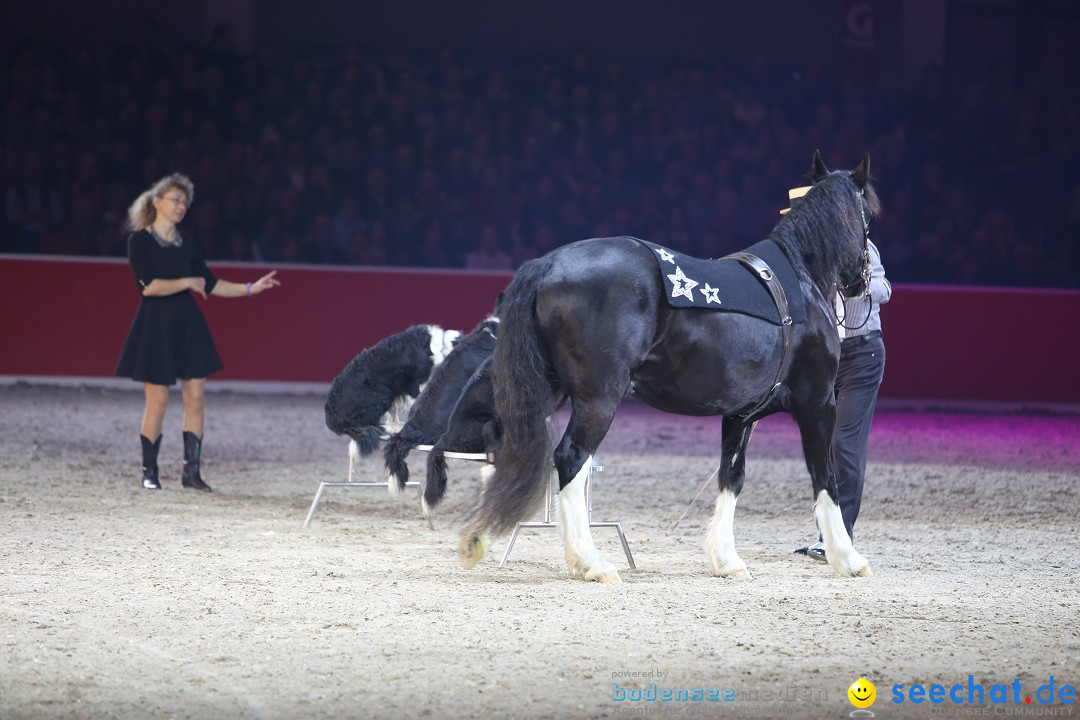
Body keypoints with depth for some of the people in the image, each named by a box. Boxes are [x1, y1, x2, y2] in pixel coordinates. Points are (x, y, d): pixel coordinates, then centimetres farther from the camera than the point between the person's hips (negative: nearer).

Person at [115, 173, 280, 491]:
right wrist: (188, 282, -12)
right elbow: (148, 285, -16)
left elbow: (210, 284, 15)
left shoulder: (185, 246, 11)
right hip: (156, 325, -5)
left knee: (195, 396, 0)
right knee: (158, 399, -5)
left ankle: (191, 470, 5)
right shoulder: (140, 241, -6)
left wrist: (250, 289, 8)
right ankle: (149, 471, 7)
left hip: (187, 324, 5)